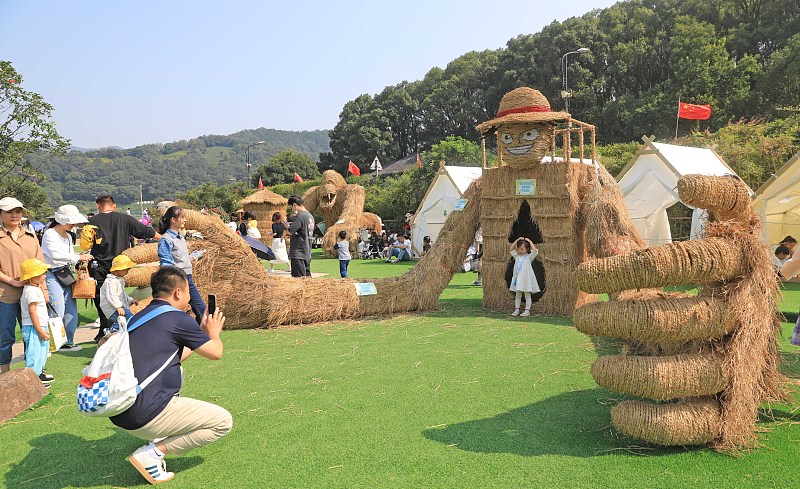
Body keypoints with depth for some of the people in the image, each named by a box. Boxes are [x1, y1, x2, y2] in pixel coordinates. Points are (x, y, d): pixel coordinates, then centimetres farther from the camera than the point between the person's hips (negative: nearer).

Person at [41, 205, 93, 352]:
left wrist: (81, 259, -2)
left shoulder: (68, 236, 17)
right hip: (52, 275, -8)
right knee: (58, 311, -12)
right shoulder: (49, 234, -8)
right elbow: (56, 254, -21)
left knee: (71, 310, 7)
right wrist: (78, 257, -20)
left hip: (66, 274, 8)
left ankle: (67, 342, 17)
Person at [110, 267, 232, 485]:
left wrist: (202, 332, 37)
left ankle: (160, 439, 20)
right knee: (223, 422, 1)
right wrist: (213, 333, 25)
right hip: (146, 416, -9)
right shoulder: (178, 319, -9)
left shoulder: (138, 318, 15)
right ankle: (152, 453, -6)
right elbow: (215, 353, 3)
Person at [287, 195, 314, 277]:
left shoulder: (300, 217, -16)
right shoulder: (310, 216, 13)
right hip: (307, 253, 9)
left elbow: (290, 231, -20)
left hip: (298, 254, -9)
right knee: (307, 277, 13)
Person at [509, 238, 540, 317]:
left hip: (526, 279, -4)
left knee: (527, 295, 3)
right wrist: (518, 240, 3)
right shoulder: (516, 256, 8)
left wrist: (529, 241, -10)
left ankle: (527, 310, 7)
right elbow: (511, 248, 7)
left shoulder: (529, 257, -4)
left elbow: (535, 250, -18)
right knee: (517, 295, 10)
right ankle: (517, 310, 16)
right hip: (517, 278, 5)